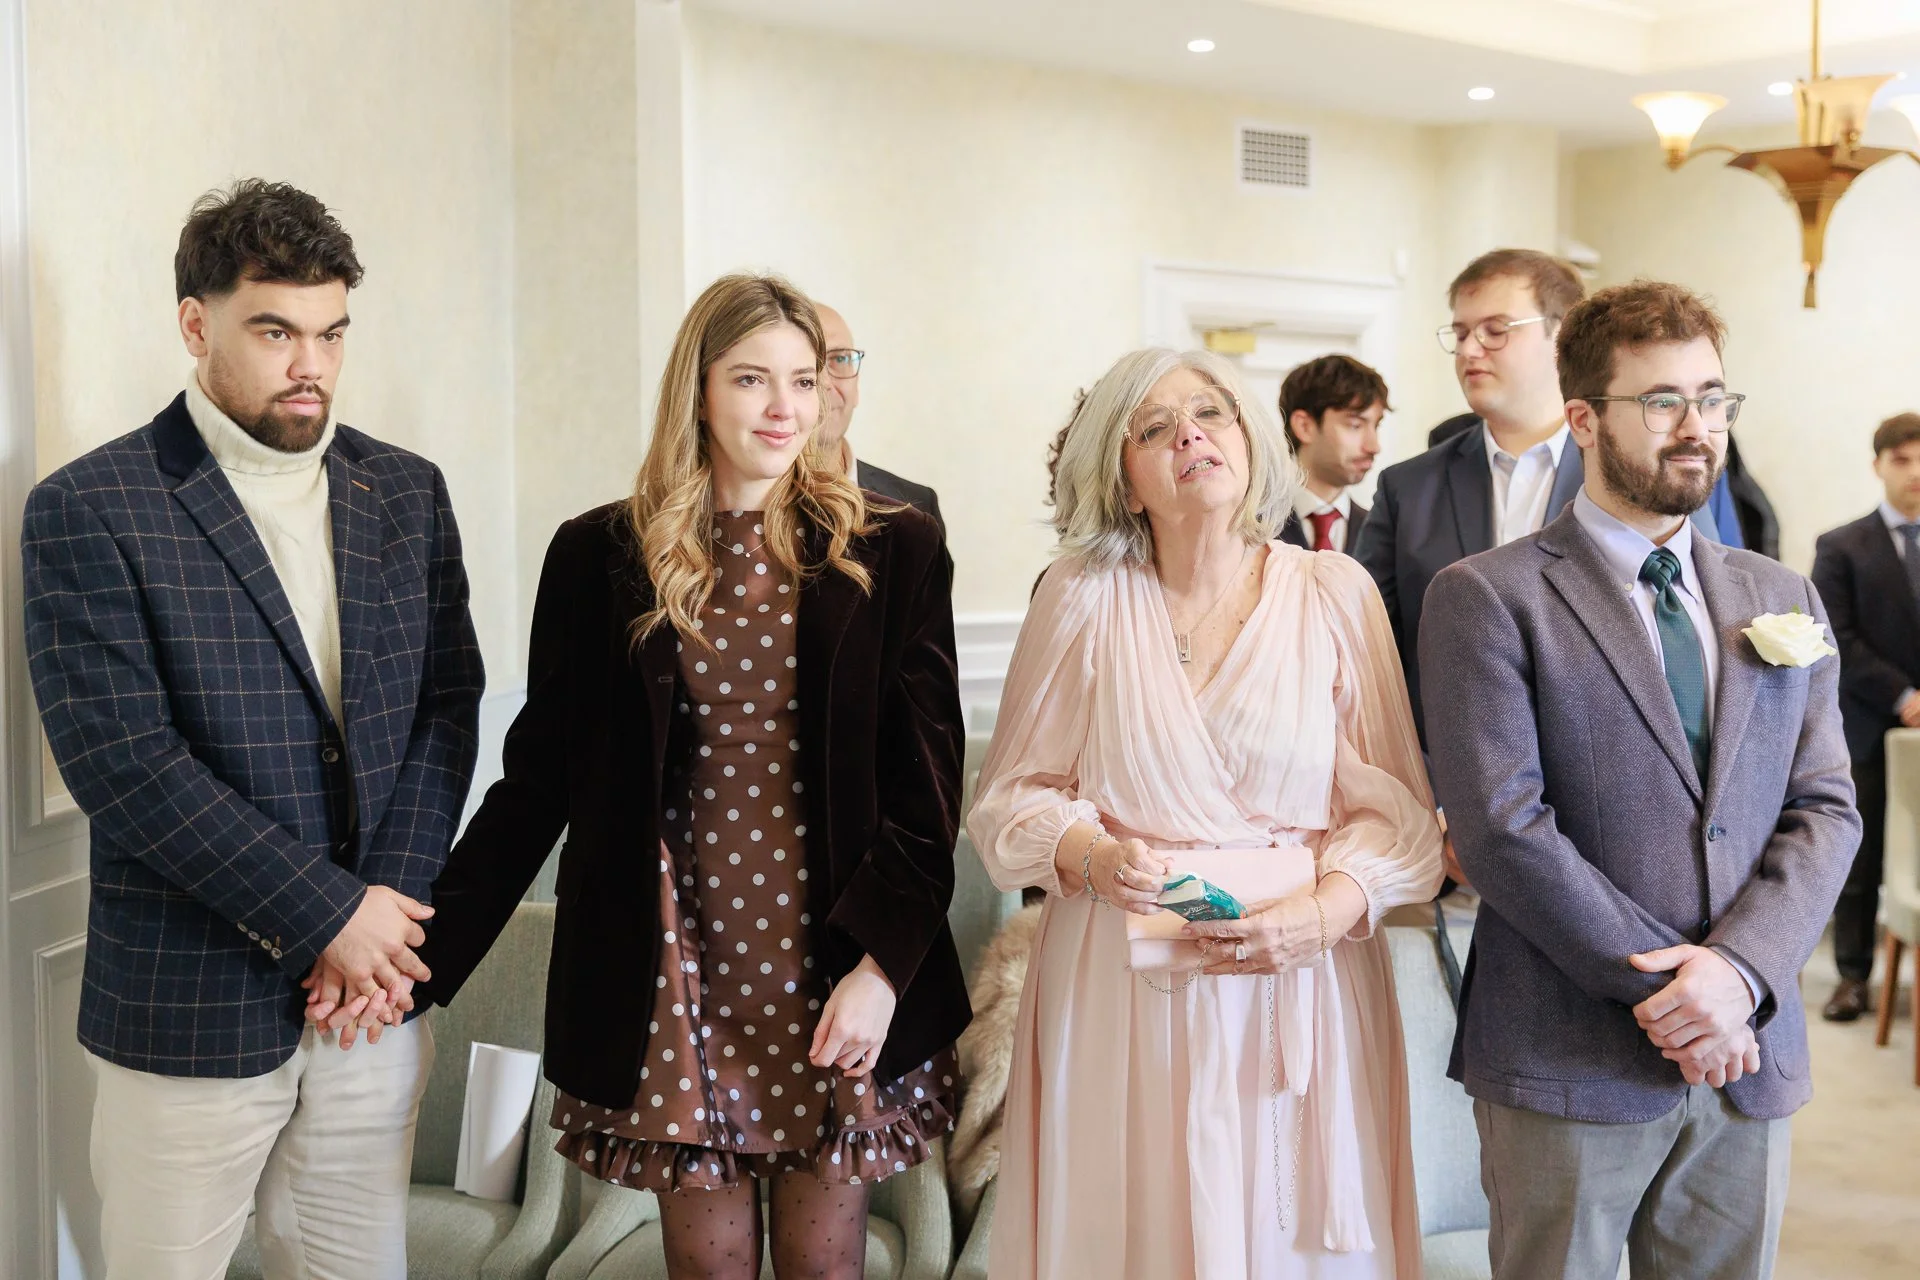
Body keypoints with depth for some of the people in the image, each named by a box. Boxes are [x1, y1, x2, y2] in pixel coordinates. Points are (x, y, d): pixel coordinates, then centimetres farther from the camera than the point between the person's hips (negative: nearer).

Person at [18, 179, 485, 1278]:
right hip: (187, 1009, -4)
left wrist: (390, 901, -9)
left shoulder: (408, 494, 8)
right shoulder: (88, 509, -7)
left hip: (373, 985, 4)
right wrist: (327, 912, -15)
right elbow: (120, 756, -15)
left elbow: (449, 705, 5)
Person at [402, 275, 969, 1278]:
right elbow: (538, 777, 3)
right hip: (676, 966, 0)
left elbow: (927, 775, -2)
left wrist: (882, 964, -11)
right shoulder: (603, 556, 0)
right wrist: (423, 954, -4)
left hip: (836, 967, 0)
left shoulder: (890, 551, -1)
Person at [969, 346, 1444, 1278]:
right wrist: (1095, 857, -15)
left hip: (1303, 987, 1)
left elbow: (1395, 806, 1)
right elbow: (1013, 795, 4)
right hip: (1121, 995, 0)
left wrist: (1325, 913, -16)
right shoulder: (1081, 597, -1)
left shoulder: (1335, 593, 1)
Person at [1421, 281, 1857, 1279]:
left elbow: (1825, 810, 5)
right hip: (1569, 1061, -4)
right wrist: (1664, 987, -14)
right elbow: (1501, 824, -14)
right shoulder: (1487, 598, -6)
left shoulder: (1782, 599, 12)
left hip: (1749, 1058, 5)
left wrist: (1738, 968, -12)